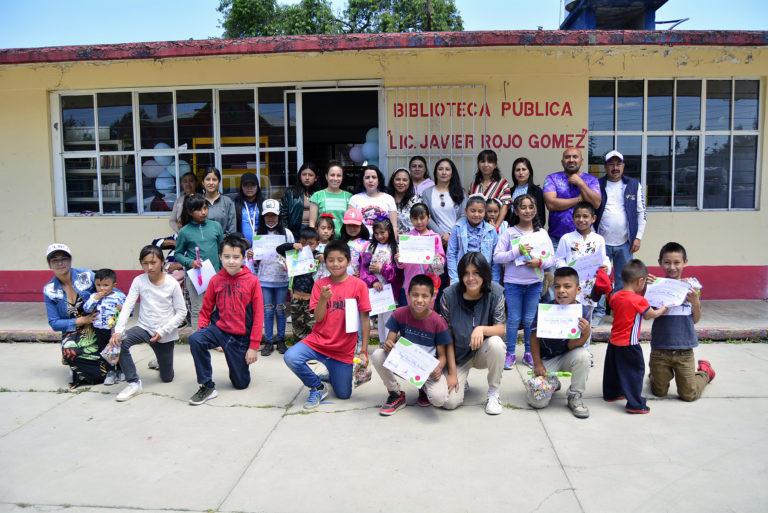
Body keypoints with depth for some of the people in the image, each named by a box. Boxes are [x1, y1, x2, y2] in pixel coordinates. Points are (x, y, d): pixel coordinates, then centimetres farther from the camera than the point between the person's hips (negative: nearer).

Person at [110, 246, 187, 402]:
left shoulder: (172, 283, -13)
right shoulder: (139, 281, -8)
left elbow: (181, 312, -10)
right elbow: (127, 306, -15)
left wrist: (162, 331, -18)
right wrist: (118, 330, -30)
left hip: (166, 334, -1)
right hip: (145, 328, 1)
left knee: (167, 377, 8)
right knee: (119, 341, -31)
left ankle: (162, 361, 45)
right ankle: (134, 383, -15)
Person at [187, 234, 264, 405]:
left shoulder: (252, 281, -11)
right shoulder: (215, 280, -4)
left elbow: (258, 315, -8)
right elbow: (206, 310, 7)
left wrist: (254, 346, -9)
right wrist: (202, 329, -11)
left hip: (241, 337, -1)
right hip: (219, 329, 2)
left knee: (241, 383, 6)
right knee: (195, 340, -31)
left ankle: (240, 364, 42)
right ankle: (207, 387, -13)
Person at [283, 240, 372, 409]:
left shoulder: (359, 285, -6)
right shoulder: (320, 284, -2)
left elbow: (364, 319, -4)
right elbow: (318, 319, -6)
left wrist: (364, 351, -7)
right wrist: (324, 298, -24)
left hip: (344, 349, 0)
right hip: (318, 341, 1)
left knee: (344, 394, 3)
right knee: (290, 357, -27)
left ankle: (333, 374, 39)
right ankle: (318, 387, 1)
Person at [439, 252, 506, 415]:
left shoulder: (495, 292, -14)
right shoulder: (449, 295, -16)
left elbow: (501, 329, -12)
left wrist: (482, 329, -35)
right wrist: (452, 373, -14)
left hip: (483, 352, 1)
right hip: (458, 355, -1)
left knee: (496, 343, -34)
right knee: (449, 401, -19)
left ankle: (493, 394, -11)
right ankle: (461, 380, 18)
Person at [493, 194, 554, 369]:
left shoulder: (542, 233, 3)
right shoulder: (509, 233, -4)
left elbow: (551, 258, 4)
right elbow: (496, 257, -8)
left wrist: (540, 262, -16)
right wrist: (517, 251, -17)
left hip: (535, 283, 2)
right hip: (513, 283, -2)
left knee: (530, 320, 10)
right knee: (514, 319, 5)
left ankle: (529, 352, 25)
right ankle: (510, 353, 17)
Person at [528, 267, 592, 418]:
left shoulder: (583, 311, -16)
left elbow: (572, 346, -17)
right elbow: (535, 338, -7)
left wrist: (586, 333, -36)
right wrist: (538, 364, -12)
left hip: (567, 356, 1)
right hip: (546, 359, -1)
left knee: (583, 355, -34)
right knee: (537, 401, -17)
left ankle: (575, 397, -8)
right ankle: (552, 383, 22)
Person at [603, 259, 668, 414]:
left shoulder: (615, 296, -2)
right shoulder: (639, 300, -20)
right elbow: (652, 315, -3)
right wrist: (664, 308, 14)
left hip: (614, 341, 7)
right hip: (629, 344, -7)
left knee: (613, 369, 20)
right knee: (635, 372, 4)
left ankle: (611, 394, 36)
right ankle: (635, 404, 7)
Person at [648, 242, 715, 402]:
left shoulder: (691, 286, -2)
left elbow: (695, 320, 6)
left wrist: (695, 302, -14)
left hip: (684, 349, 0)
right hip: (660, 349, 0)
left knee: (688, 395, 11)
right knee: (659, 392, 14)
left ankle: (704, 371, 38)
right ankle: (656, 373, 45)